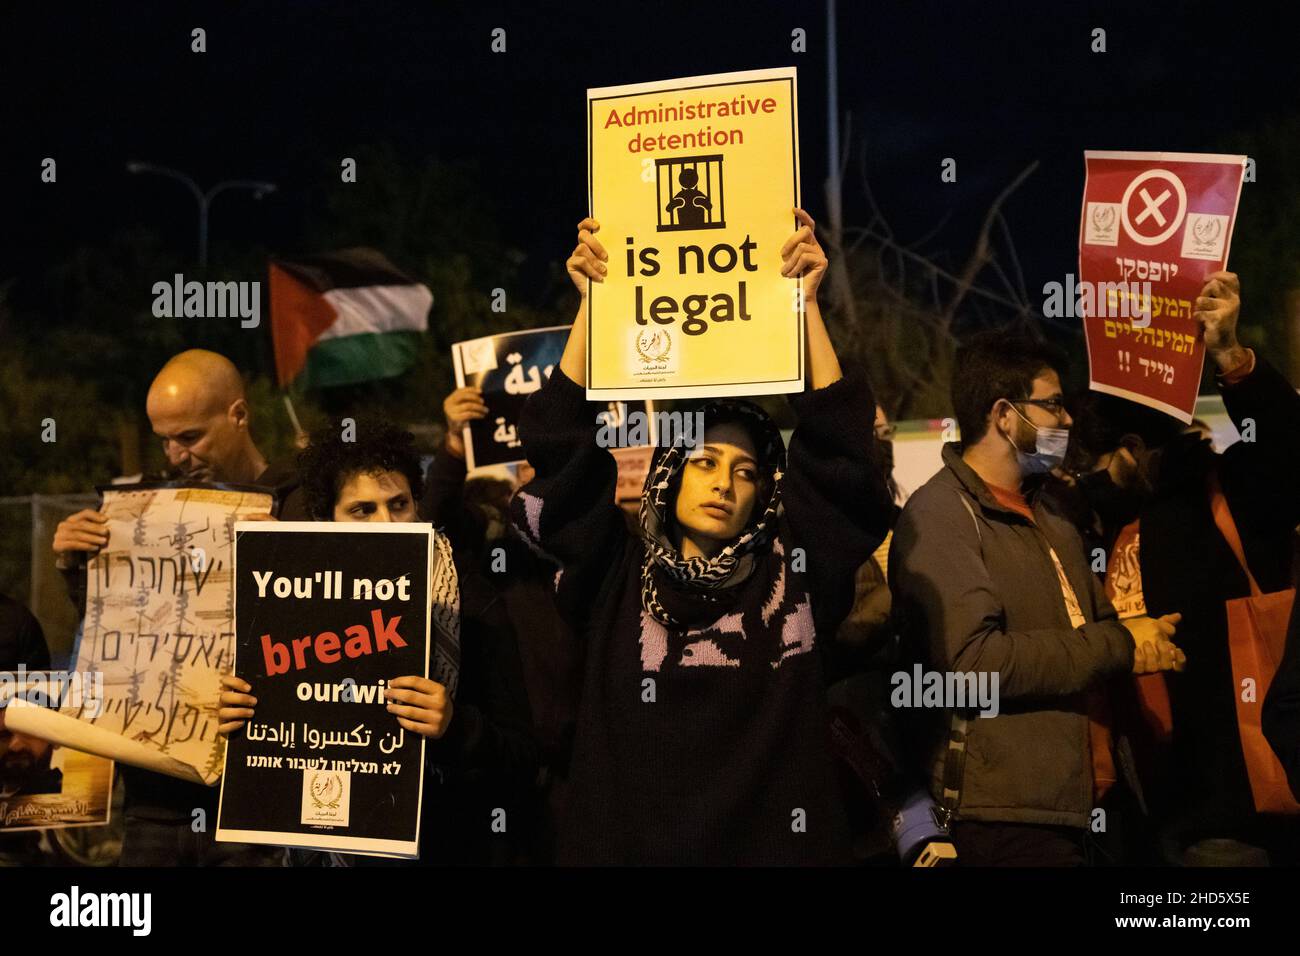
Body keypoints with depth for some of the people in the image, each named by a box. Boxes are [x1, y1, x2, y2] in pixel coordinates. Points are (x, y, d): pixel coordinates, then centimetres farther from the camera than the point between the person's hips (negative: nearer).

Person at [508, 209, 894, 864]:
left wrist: (804, 302, -6)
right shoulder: (617, 577, 5)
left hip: (770, 841, 0)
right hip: (628, 841, 0)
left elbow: (835, 450, -1)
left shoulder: (788, 577, 4)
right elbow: (559, 444, 1)